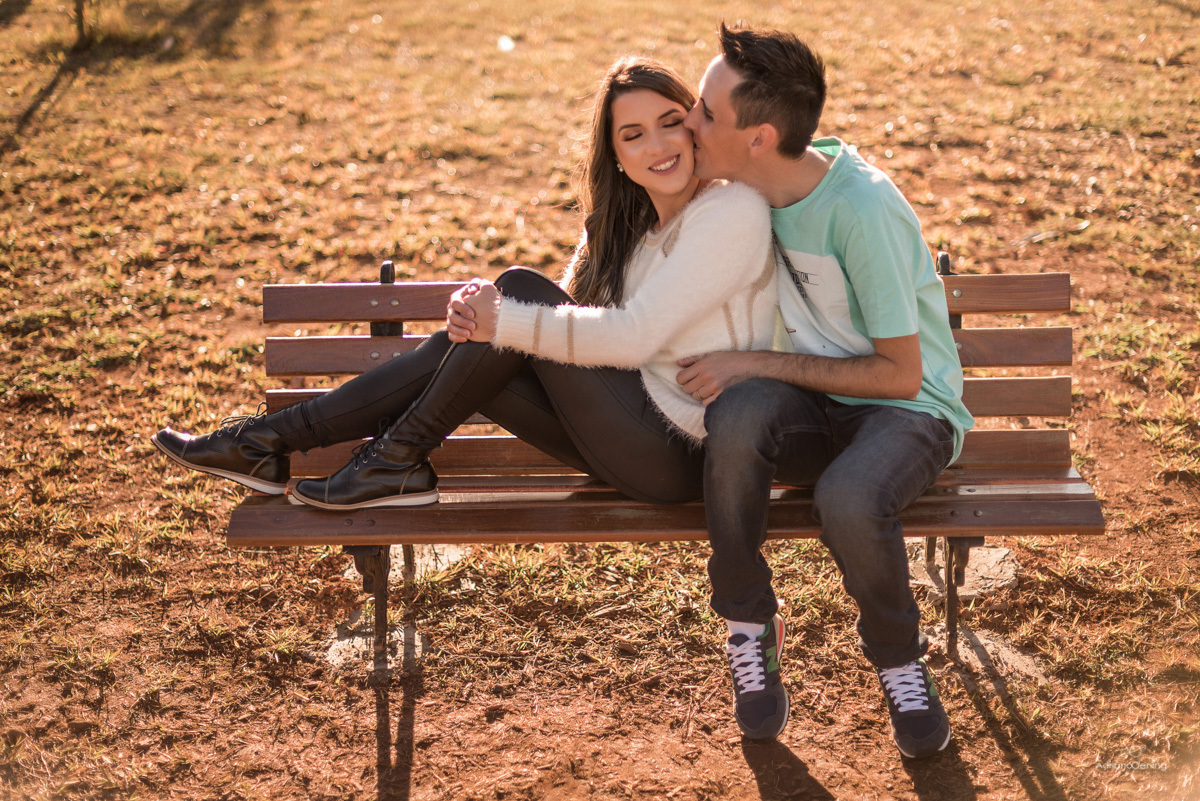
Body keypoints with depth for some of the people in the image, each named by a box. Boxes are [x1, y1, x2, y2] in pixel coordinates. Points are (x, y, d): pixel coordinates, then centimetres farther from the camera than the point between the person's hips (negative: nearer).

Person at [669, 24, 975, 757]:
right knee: (739, 417, -32)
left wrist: (757, 364, -19)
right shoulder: (756, 188, -2)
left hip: (910, 408, -5)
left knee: (848, 500, -38)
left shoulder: (862, 209, -24)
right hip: (816, 404, 5)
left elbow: (899, 373, -19)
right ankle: (750, 626, -10)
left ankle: (899, 658, -5)